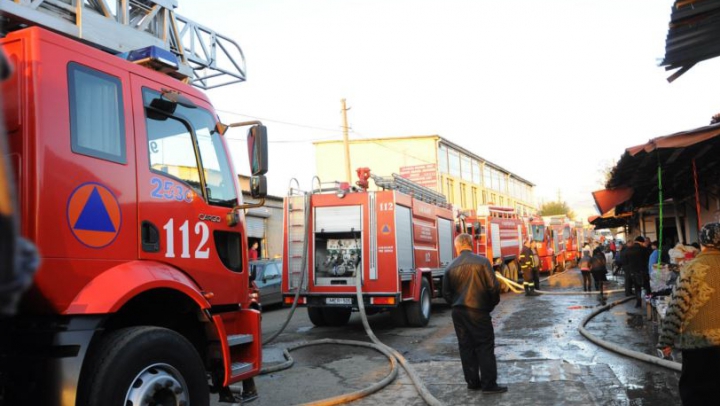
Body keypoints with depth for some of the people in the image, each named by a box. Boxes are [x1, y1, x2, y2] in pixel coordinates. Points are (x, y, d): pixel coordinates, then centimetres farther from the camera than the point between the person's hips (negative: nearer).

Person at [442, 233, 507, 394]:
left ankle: (473, 382, 16)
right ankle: (489, 384, 3)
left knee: (466, 347, 10)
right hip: (478, 311, -4)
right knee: (485, 347, 3)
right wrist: (492, 304, 6)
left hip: (458, 312, 4)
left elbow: (446, 293, 5)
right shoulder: (482, 261, -9)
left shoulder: (451, 267, 3)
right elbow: (493, 286, -10)